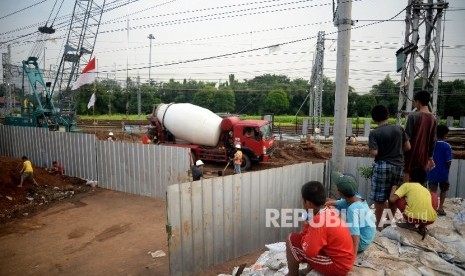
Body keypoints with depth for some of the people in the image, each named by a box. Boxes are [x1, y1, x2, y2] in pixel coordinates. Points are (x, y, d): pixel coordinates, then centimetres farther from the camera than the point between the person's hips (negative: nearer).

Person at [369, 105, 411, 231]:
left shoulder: (374, 133, -12)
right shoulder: (399, 128, 0)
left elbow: (374, 153, -18)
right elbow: (407, 147, 4)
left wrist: (370, 150, 3)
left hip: (382, 166, -5)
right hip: (398, 166, 5)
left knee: (379, 197, 6)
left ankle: (379, 223, 14)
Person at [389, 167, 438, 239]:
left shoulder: (407, 185, 11)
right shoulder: (427, 190, 27)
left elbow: (392, 199, 0)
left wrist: (393, 188, 22)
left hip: (413, 218, -4)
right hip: (430, 220, 4)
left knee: (398, 198, 18)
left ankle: (409, 224, 17)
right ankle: (422, 227, 21)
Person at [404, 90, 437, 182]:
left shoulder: (413, 116, -14)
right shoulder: (433, 119, 6)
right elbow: (433, 140, 10)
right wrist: (430, 157, 17)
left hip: (411, 153, -6)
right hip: (424, 155, 6)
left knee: (407, 180, 0)